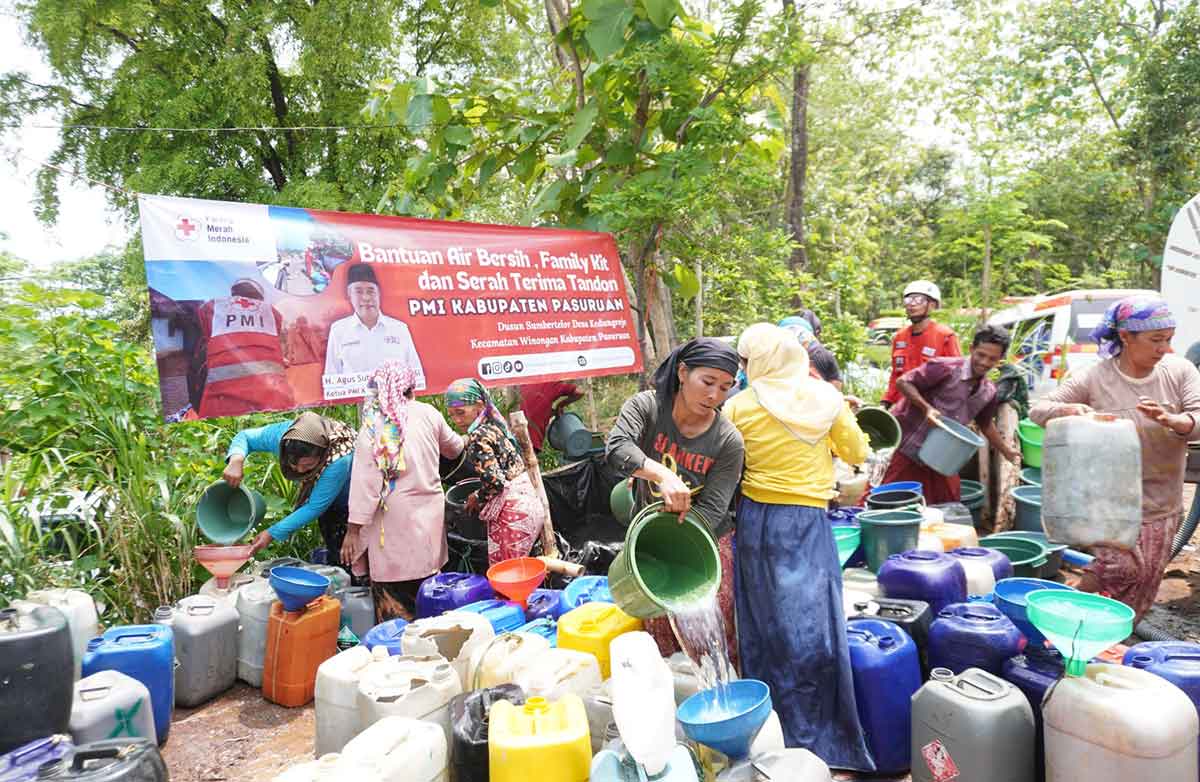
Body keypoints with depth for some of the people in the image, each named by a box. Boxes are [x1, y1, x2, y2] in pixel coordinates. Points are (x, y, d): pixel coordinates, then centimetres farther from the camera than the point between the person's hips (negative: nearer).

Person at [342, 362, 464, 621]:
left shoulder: (373, 426, -8)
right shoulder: (428, 413, 2)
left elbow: (364, 480, -12)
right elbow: (453, 447, 21)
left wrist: (353, 529, -7)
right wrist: (466, 441, 44)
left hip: (395, 518, -4)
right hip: (430, 512, 4)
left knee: (393, 599, 3)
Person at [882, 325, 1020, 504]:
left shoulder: (989, 392, 5)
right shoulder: (946, 369, -16)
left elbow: (986, 425, 23)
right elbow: (903, 382, -15)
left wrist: (1006, 450, 26)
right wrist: (926, 408, -25)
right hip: (910, 449, -6)